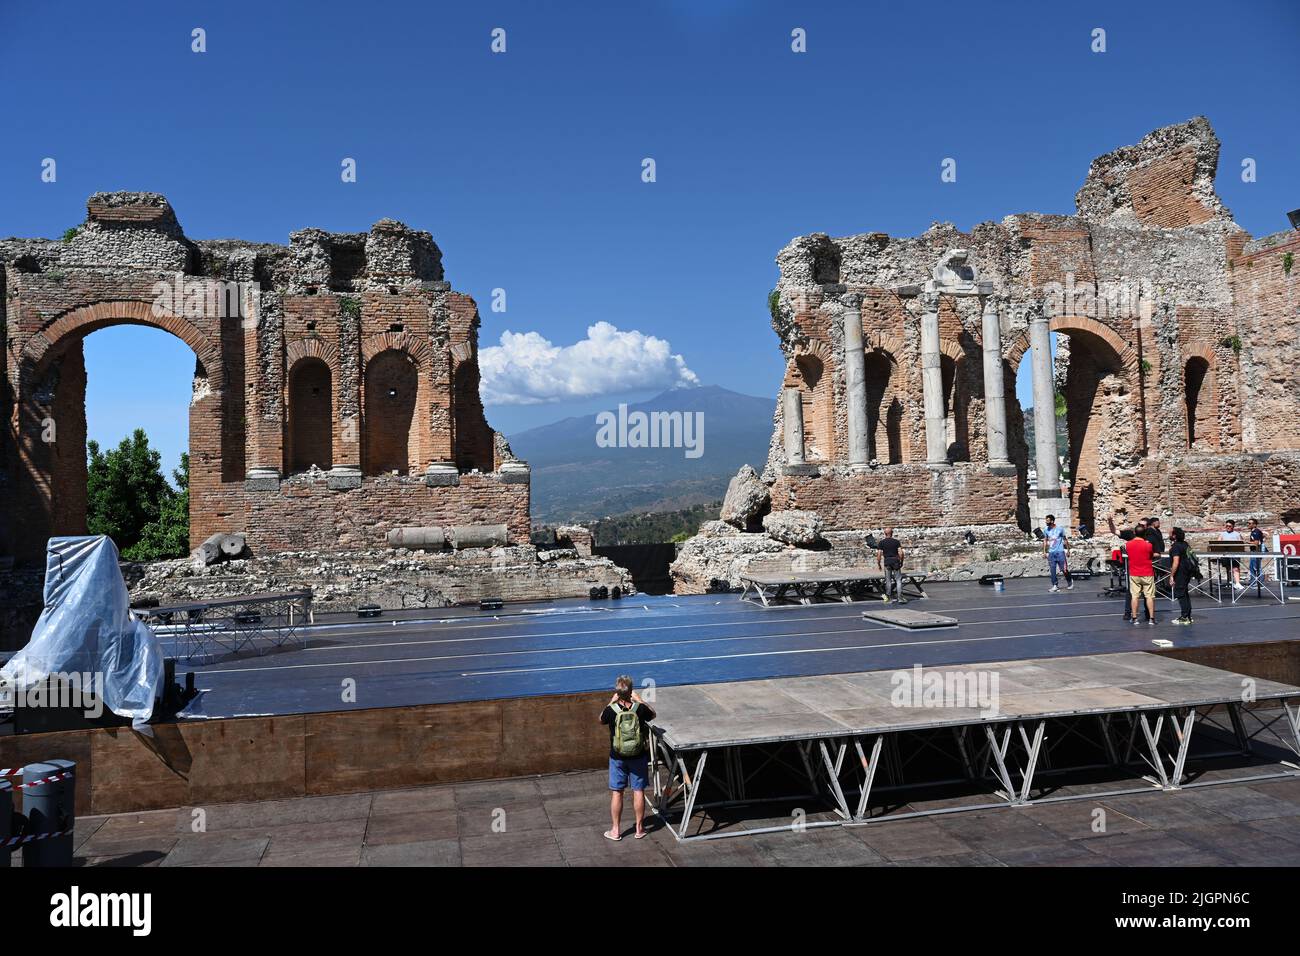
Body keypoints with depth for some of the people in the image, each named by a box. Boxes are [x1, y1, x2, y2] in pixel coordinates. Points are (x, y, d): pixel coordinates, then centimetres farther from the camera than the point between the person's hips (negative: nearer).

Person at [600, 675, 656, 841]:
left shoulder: (611, 710, -18)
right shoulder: (640, 708, -17)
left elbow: (601, 719, 6)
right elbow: (652, 714, 7)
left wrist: (611, 702, 11)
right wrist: (639, 700, 13)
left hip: (617, 758, 0)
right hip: (639, 757, 0)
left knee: (616, 793, 11)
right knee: (638, 791, 12)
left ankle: (616, 830, 20)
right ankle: (640, 828, 22)